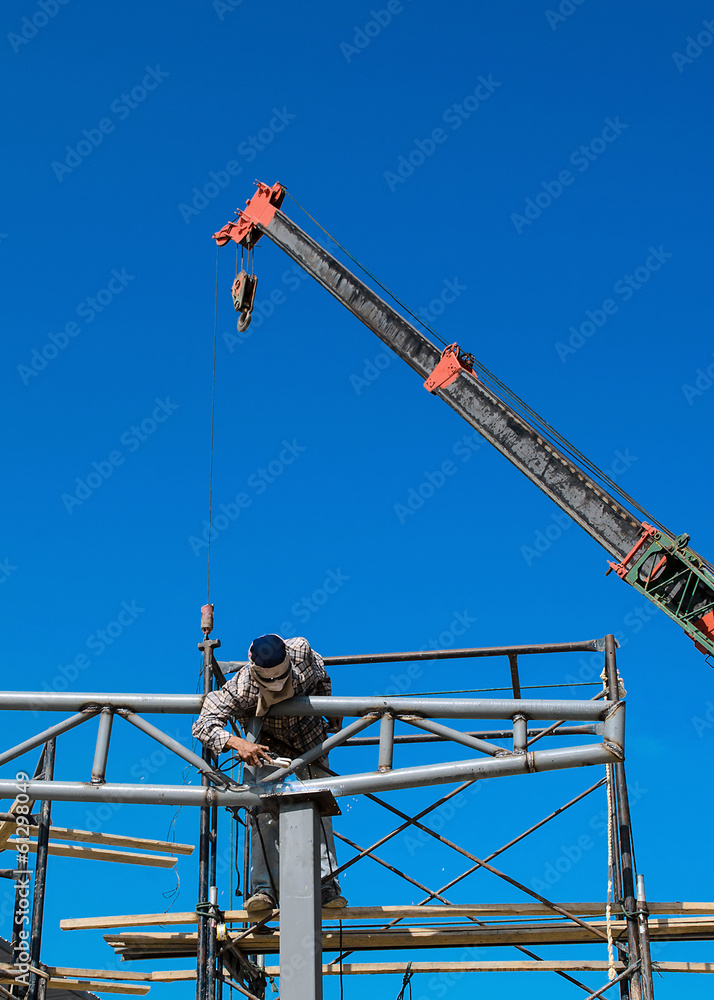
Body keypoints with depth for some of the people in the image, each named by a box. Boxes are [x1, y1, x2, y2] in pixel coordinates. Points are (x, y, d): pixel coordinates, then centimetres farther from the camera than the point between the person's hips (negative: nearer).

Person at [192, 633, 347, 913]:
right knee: (264, 810, -19)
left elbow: (321, 677, -4)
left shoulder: (302, 651, -29)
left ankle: (325, 884, -7)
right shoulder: (241, 687, -35)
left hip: (308, 735, 2)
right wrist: (237, 743, -55)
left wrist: (332, 713, 7)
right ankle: (265, 889, -18)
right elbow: (203, 724, -37)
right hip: (266, 742, -2)